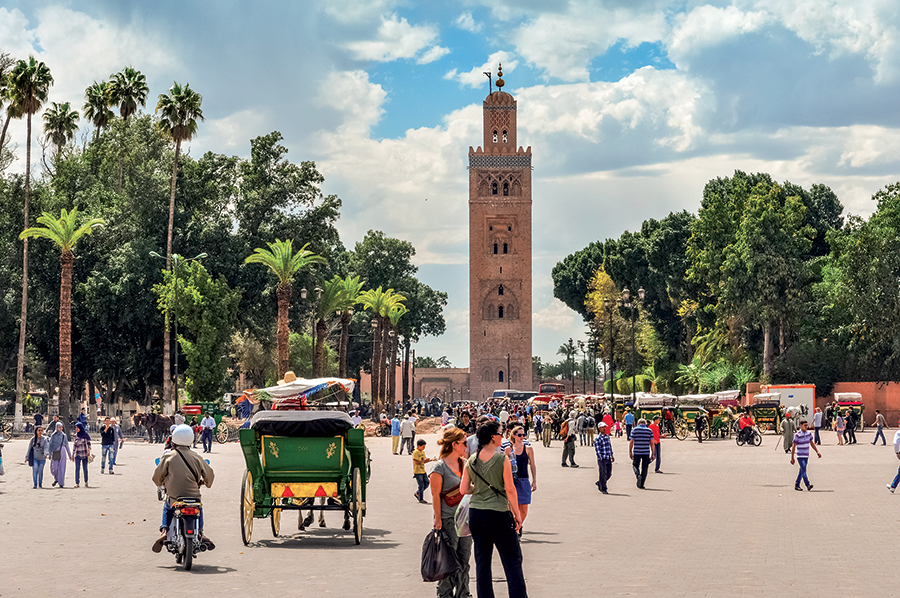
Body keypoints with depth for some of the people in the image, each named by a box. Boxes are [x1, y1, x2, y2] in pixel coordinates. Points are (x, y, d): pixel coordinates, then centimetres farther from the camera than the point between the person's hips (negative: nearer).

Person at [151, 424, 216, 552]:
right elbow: (210, 475, 7)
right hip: (194, 498, 1)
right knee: (199, 508, 35)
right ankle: (201, 533, 18)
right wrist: (204, 482, 30)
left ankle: (164, 531, 10)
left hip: (174, 499, -1)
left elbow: (157, 477, 3)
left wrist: (161, 483, 26)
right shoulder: (196, 457, 0)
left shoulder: (168, 457, -6)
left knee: (167, 508, 32)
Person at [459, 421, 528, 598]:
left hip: (475, 513, 5)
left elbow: (464, 489, 4)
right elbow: (510, 489, -11)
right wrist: (517, 514, -3)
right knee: (512, 558, 5)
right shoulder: (502, 459, -11)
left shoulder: (471, 461, 2)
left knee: (482, 560, 11)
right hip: (498, 513, -5)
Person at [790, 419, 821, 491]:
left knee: (802, 471, 10)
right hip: (800, 456, -6)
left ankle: (797, 485, 18)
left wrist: (817, 452, 6)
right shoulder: (797, 435, -13)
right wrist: (792, 458, -9)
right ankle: (808, 485, -21)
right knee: (803, 470, -15)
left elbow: (812, 443, 15)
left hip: (806, 456, 6)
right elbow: (793, 446, -10)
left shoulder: (809, 433, 4)